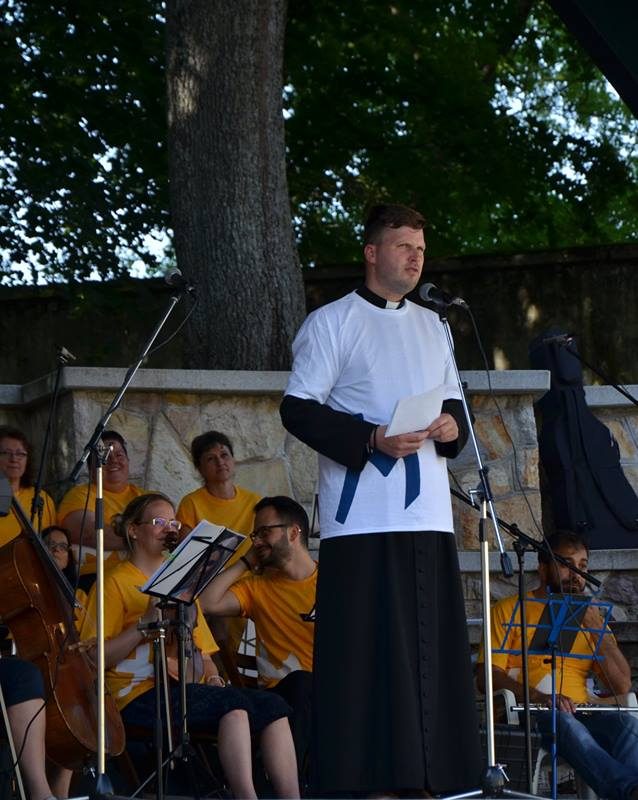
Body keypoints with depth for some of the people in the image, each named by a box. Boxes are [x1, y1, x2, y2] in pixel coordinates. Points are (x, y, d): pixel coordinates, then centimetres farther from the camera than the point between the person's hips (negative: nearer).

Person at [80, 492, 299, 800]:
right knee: (233, 703, -33)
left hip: (189, 688, 7)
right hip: (140, 695, -7)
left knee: (272, 706, -19)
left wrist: (212, 676, 7)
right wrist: (145, 623, -17)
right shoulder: (117, 582, 2)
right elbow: (98, 657, -8)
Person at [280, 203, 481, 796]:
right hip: (362, 515, -6)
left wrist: (452, 425, 1)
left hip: (428, 513, 6)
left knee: (429, 643, 4)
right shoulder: (332, 323, 1)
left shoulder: (432, 326, 19)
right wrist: (371, 440, -17)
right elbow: (298, 408, -5)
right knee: (364, 646, -9)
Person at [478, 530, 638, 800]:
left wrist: (597, 629, 3)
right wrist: (537, 696, -20)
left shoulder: (589, 615, 24)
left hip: (581, 711, 4)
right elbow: (486, 677, -2)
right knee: (565, 723, -39)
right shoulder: (509, 610, 11)